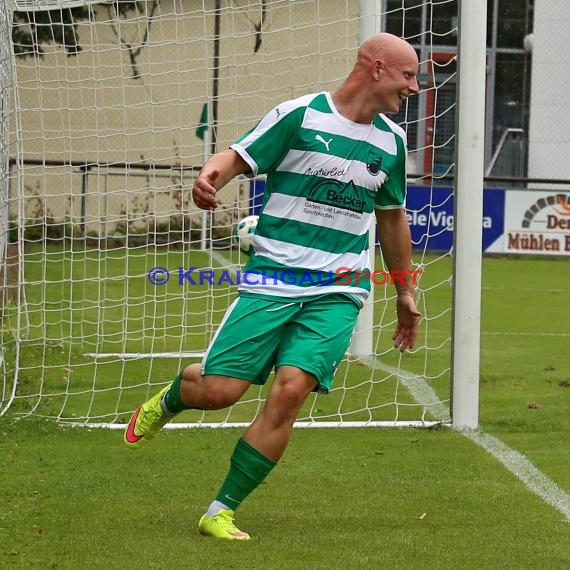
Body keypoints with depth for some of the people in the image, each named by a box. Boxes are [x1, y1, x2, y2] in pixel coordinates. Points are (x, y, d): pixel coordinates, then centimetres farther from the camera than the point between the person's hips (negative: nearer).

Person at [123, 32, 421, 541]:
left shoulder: (391, 141, 12)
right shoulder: (299, 115, -4)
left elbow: (392, 218, 25)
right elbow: (238, 157, -7)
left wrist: (405, 294, 30)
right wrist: (209, 175, -31)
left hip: (338, 295, 3)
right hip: (271, 282, -3)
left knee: (290, 391, -17)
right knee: (218, 390, -9)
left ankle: (221, 513, -6)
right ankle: (168, 400, 31)